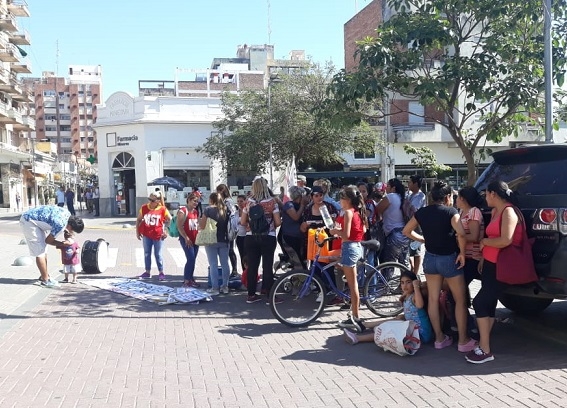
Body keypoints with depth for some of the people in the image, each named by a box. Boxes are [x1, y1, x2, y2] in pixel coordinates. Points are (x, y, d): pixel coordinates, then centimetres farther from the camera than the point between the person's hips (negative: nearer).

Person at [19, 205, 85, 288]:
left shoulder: (68, 214, -4)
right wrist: (63, 244, -1)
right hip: (28, 221, -10)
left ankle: (44, 276, 25)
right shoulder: (61, 225, -27)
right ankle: (45, 280, -2)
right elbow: (48, 240, -13)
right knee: (40, 252, -8)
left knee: (43, 250, 15)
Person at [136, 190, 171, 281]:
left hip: (158, 235, -3)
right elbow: (138, 220, 9)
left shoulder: (163, 209, -8)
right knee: (147, 254, 11)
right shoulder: (144, 208, -2)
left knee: (158, 254, 3)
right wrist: (137, 231, 6)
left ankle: (161, 272, 13)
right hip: (146, 235, 3)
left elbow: (169, 220, 4)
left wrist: (166, 231, 1)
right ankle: (147, 272, 21)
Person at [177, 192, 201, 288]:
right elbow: (179, 227, -13)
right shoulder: (183, 211, -7)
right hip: (186, 239, -7)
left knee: (193, 259, 9)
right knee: (191, 259, -12)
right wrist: (186, 238, -16)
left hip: (195, 239, 7)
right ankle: (186, 281, -5)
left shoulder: (196, 212, 16)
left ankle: (191, 279, 17)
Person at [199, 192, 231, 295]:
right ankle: (225, 286, 16)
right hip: (224, 240, 4)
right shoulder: (225, 210, 6)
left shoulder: (208, 209, -7)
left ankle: (215, 288, 1)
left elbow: (202, 226, -8)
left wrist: (199, 220, 10)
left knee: (213, 264, 1)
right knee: (225, 264, 10)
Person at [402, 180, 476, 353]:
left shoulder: (421, 212, 2)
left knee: (433, 299, 11)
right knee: (460, 300, 7)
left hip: (430, 258, 5)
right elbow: (461, 233, -27)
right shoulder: (450, 211, -12)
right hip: (449, 258, -5)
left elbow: (406, 231, 11)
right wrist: (462, 253, -15)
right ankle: (463, 341, 9)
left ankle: (439, 338, 18)